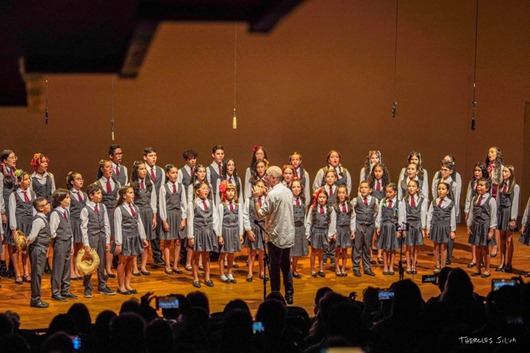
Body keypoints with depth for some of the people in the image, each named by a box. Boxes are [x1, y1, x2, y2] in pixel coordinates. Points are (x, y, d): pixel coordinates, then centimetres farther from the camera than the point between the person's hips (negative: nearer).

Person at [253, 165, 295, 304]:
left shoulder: (272, 194, -17)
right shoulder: (288, 191, 8)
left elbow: (260, 214, -14)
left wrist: (256, 198, -5)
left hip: (277, 236, -7)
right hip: (289, 235, 7)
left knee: (275, 268, 1)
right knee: (286, 266, 14)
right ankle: (289, 295, 18)